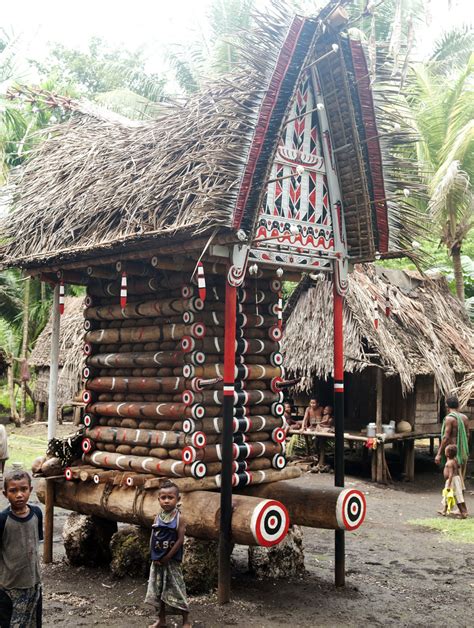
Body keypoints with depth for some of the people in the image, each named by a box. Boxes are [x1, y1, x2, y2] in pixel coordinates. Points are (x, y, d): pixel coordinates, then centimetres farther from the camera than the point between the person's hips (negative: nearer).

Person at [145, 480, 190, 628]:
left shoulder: (179, 518, -11)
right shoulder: (158, 518, 3)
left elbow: (180, 540, -14)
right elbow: (152, 538, 5)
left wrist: (167, 557, -15)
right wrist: (154, 556, -6)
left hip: (172, 561, -5)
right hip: (157, 561, 5)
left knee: (176, 590, -1)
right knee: (158, 591, 14)